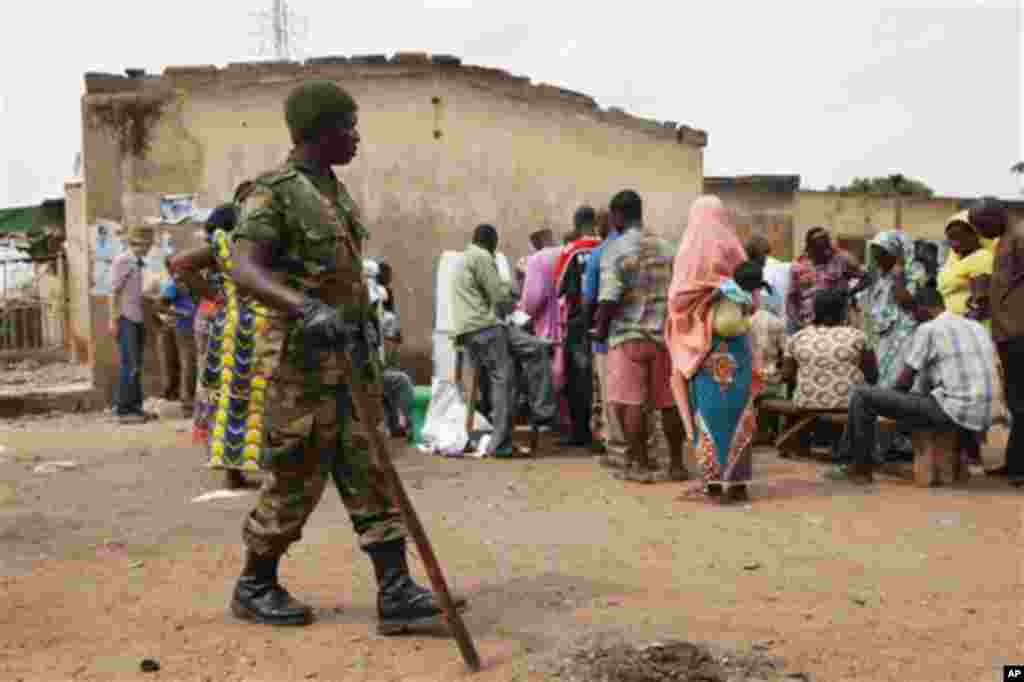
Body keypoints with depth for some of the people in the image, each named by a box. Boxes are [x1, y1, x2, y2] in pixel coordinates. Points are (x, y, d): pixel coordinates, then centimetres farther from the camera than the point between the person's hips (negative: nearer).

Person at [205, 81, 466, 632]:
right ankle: (254, 587, 24)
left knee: (370, 475, 3)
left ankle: (396, 593, 6)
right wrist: (305, 308, -42)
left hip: (346, 357, 8)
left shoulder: (336, 193, 14)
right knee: (295, 482, 3)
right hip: (298, 360, -8)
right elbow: (243, 270, -27)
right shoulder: (273, 192, -12)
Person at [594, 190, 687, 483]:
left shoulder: (616, 249, -7)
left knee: (631, 402, 2)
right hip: (664, 334, 5)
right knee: (669, 402, 10)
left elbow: (609, 298, -15)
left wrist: (601, 327, -1)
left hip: (629, 335, -5)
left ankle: (641, 465, 4)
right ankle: (676, 464, 18)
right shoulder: (666, 247, 10)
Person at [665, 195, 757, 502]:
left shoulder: (686, 250, 2)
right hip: (727, 342, -3)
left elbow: (676, 297, 0)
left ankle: (712, 477, 12)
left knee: (705, 410, 7)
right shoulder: (725, 247, -3)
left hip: (696, 342, 3)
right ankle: (733, 480, 3)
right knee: (731, 410, 2)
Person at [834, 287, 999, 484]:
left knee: (862, 395, -3)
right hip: (980, 418, 9)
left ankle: (862, 467, 3)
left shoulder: (928, 329, -6)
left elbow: (905, 382, -5)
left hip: (950, 411, -9)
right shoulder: (978, 328, 17)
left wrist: (891, 398, 16)